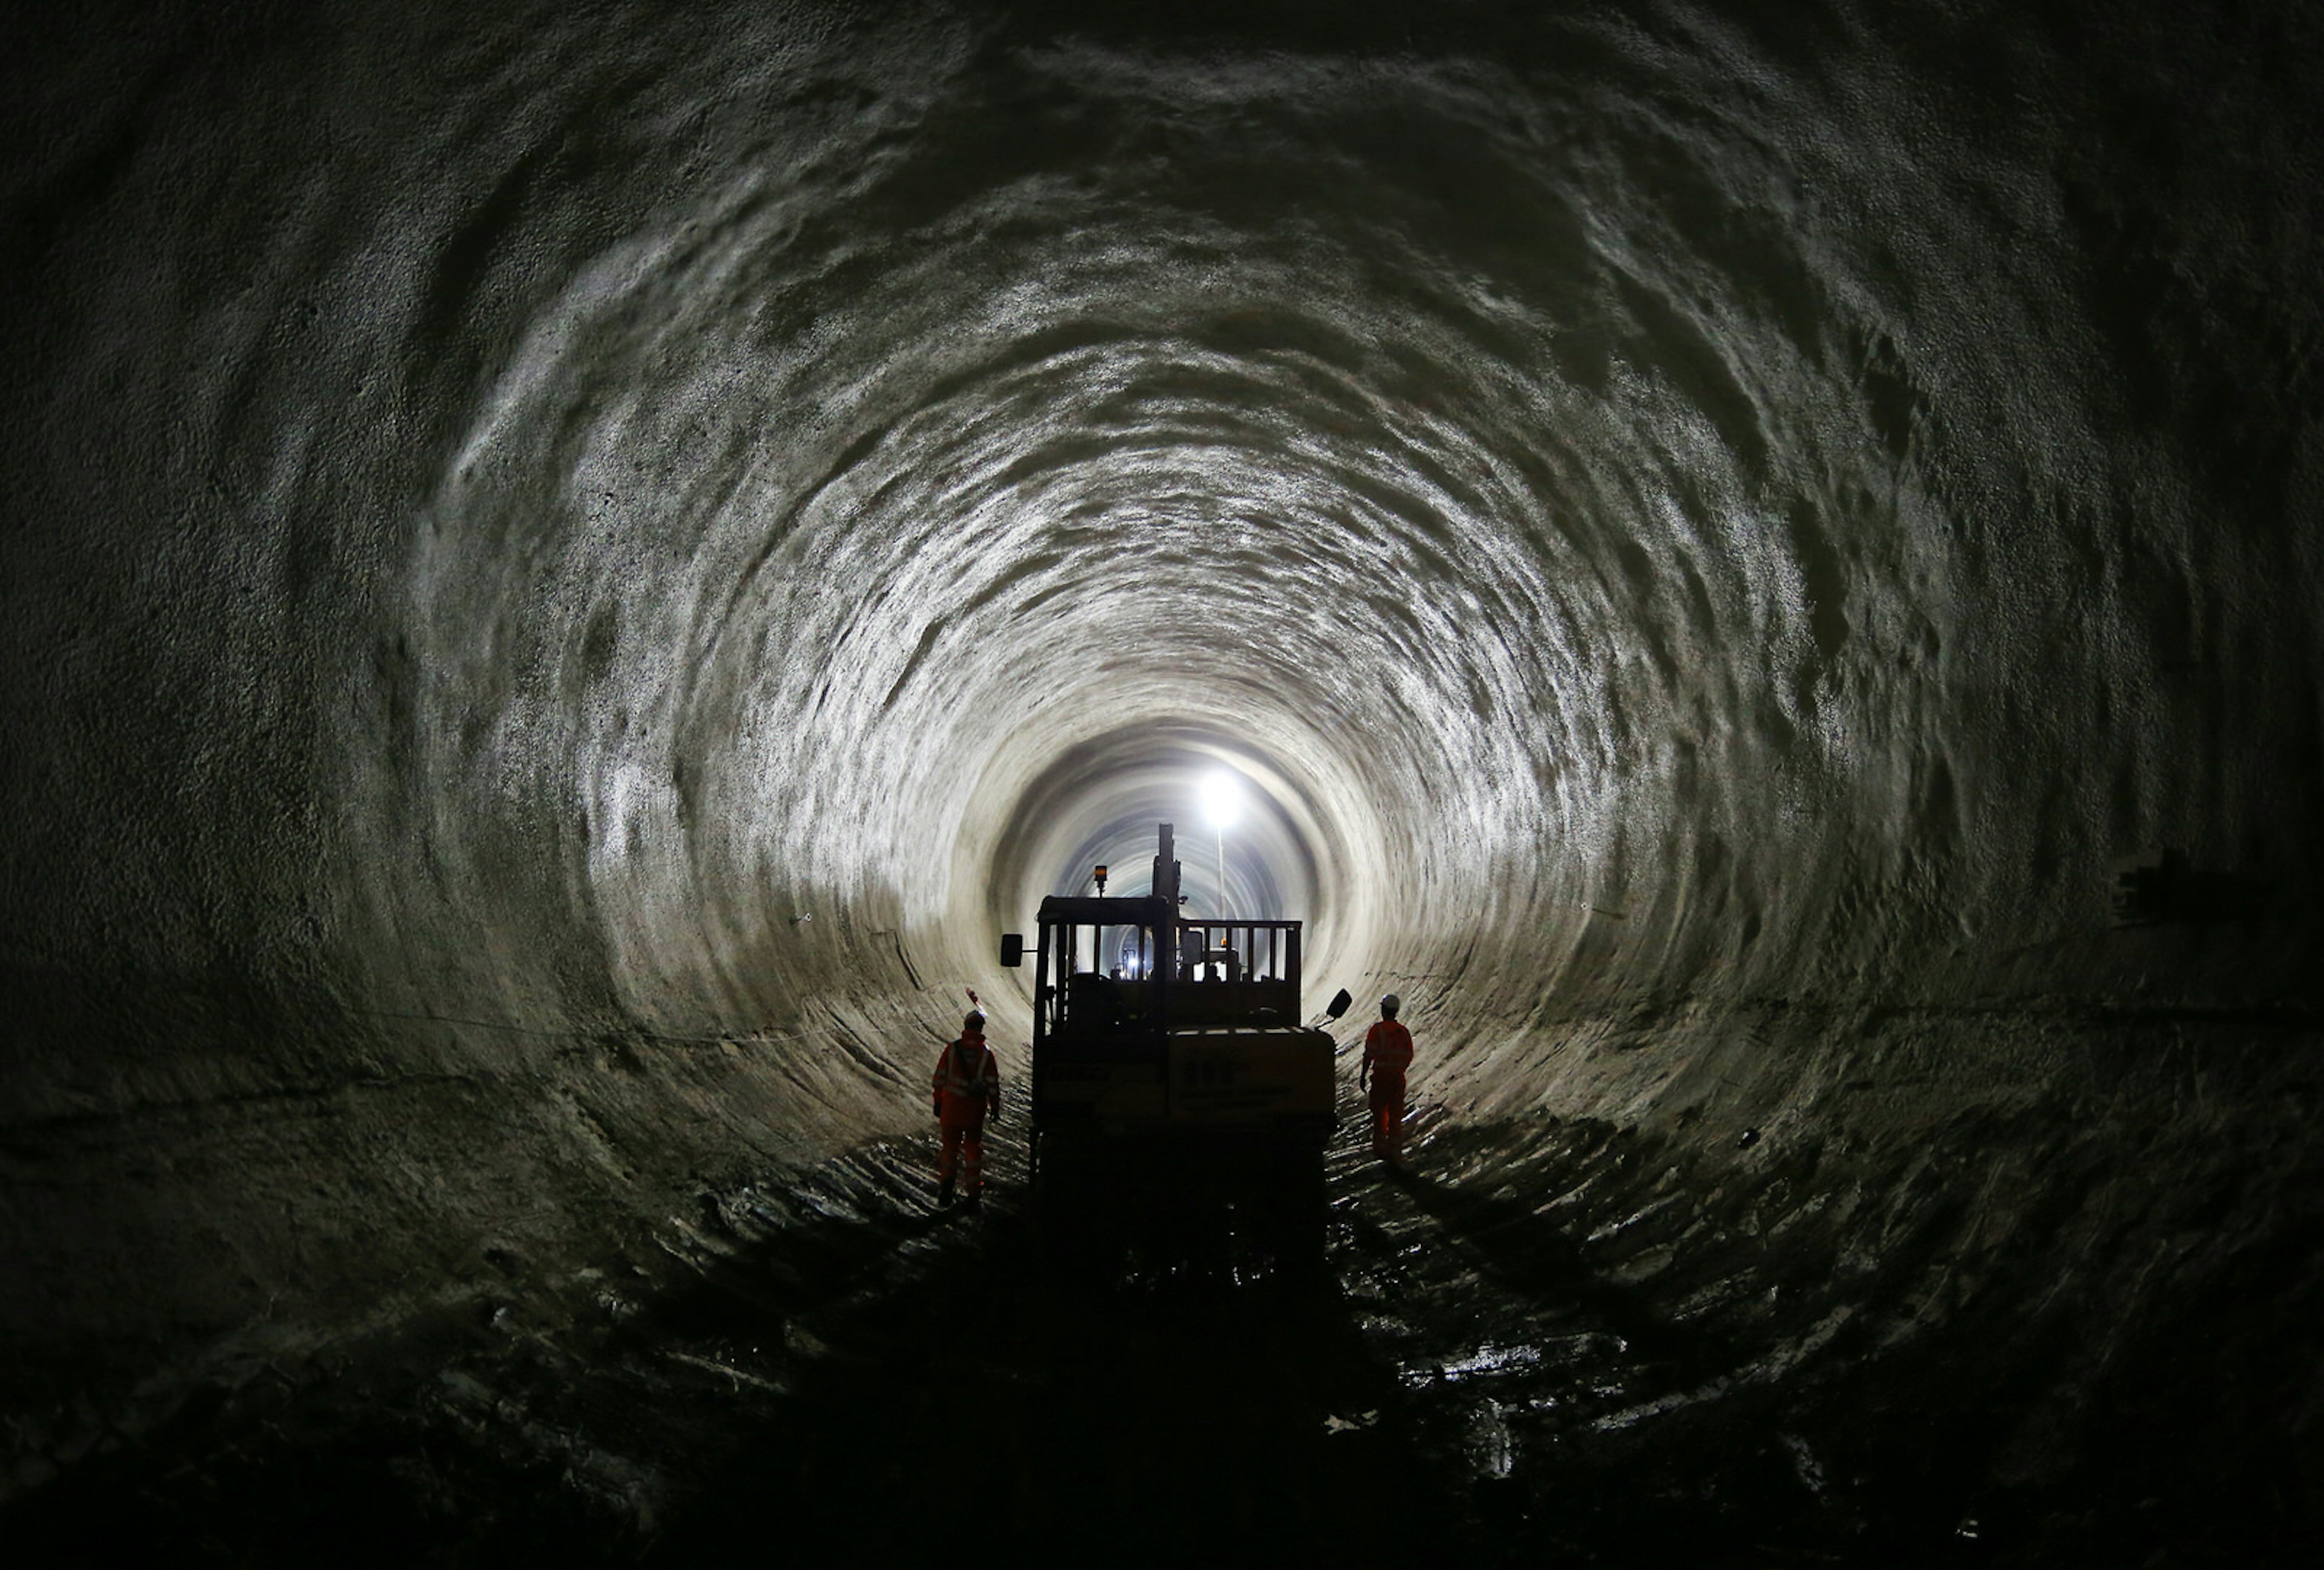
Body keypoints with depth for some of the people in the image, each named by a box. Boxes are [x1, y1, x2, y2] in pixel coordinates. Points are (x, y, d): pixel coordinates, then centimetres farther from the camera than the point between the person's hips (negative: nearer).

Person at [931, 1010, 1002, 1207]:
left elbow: (940, 1078, 0)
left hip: (951, 1107, 1)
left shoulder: (952, 1049, -4)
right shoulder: (986, 1053, -7)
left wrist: (938, 1102, 10)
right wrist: (995, 1107, 6)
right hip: (976, 1109, -1)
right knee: (974, 1148, 11)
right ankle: (975, 1192, 14)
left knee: (950, 1146, 13)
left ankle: (945, 1182, -4)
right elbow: (993, 1083, -5)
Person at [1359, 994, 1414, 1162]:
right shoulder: (1404, 1032, 3)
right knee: (1396, 1115, 8)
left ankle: (1380, 1147, 13)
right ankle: (1395, 1150, 9)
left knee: (1379, 1114, 9)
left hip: (1380, 1075, -3)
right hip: (1398, 1077, 3)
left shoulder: (1377, 1030, -10)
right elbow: (1409, 1057, 6)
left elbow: (1369, 1055, -11)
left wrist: (1363, 1075, -3)